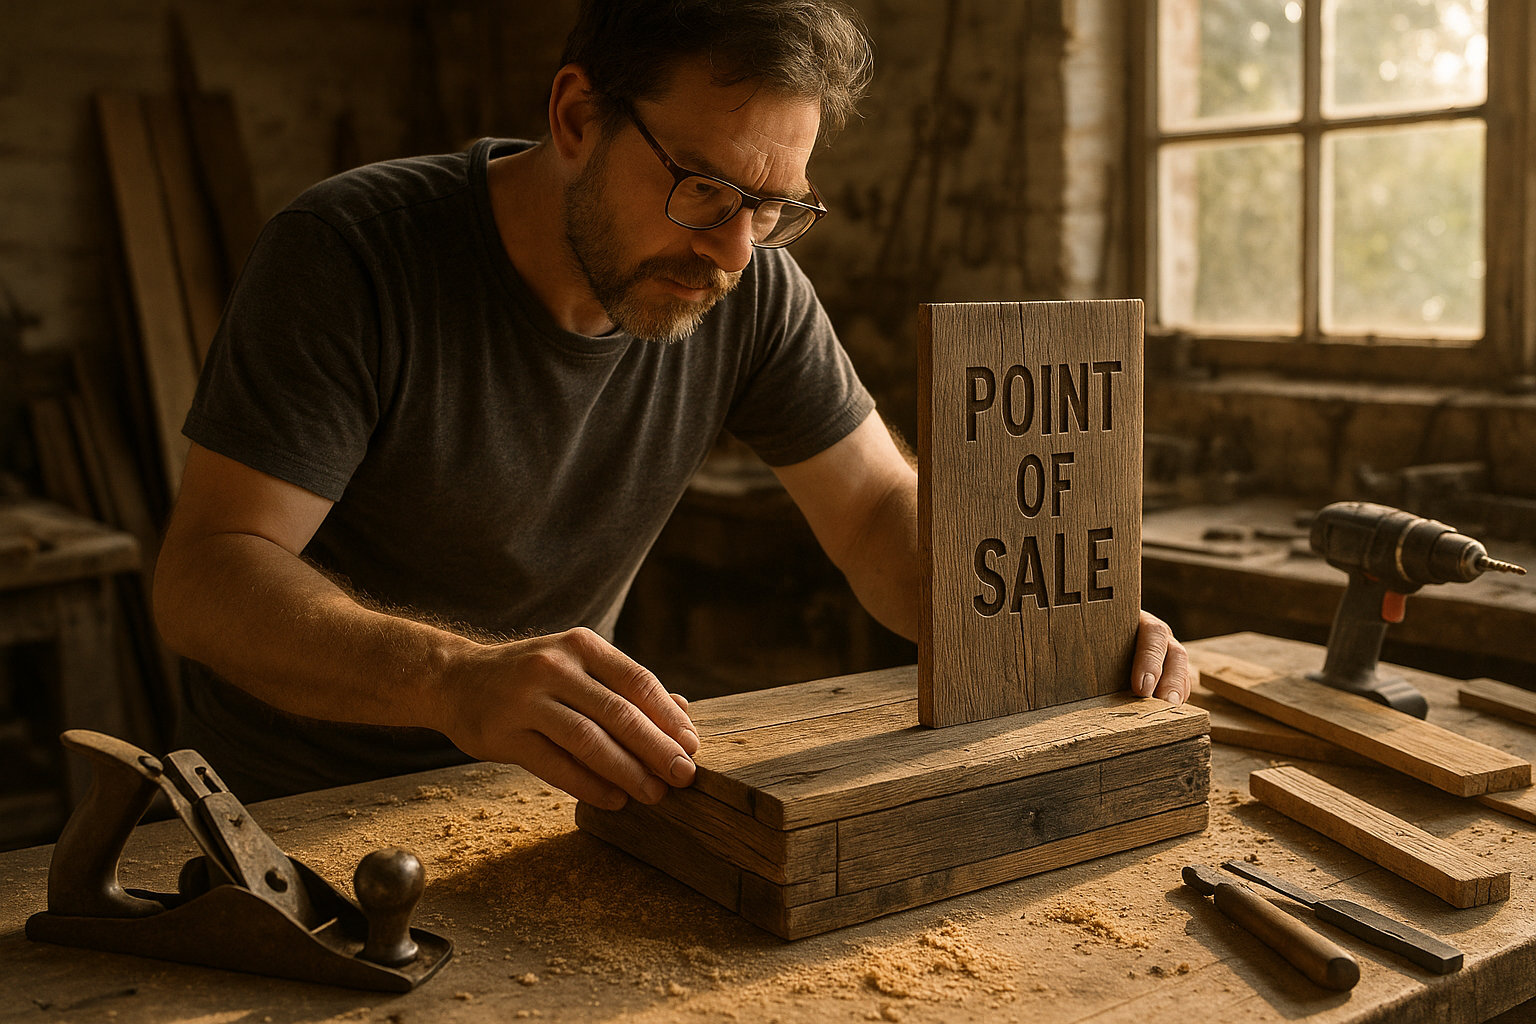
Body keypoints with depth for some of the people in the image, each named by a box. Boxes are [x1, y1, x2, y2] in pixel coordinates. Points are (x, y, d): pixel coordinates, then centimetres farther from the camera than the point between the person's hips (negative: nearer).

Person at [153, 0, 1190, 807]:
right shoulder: (351, 252, -23)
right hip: (300, 803, 0)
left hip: (542, 793, 1)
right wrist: (453, 677, -47)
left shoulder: (749, 288, -10)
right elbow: (209, 572, -28)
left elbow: (882, 509, -3)